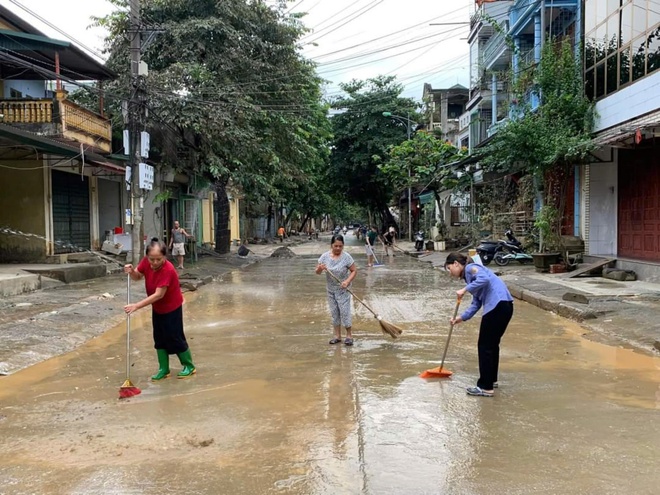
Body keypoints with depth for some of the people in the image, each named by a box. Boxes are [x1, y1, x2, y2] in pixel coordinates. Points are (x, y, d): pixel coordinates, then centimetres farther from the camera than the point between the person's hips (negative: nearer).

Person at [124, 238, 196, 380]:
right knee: (159, 338, 10)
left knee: (175, 338, 2)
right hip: (157, 308, 7)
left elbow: (159, 294, -37)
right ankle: (164, 369, 21)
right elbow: (138, 276, 1)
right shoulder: (146, 261, -14)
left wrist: (136, 306, -40)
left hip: (172, 308, -7)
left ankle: (189, 366, 19)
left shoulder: (168, 270, -34)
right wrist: (131, 271, -24)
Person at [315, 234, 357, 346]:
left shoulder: (346, 257, -15)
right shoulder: (325, 256, -6)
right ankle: (337, 336, 22)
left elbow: (354, 271, -8)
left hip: (343, 290, -4)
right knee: (334, 313, 11)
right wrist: (320, 268, -25)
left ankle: (349, 335, 14)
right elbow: (317, 272, -2)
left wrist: (347, 281, -23)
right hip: (331, 290, 4)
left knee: (345, 312, -1)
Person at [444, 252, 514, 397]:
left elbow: (484, 279, -23)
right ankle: (492, 379, 35)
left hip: (497, 305, -10)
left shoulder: (470, 268, -2)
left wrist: (465, 289, -16)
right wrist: (462, 317, 10)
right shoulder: (469, 275, 24)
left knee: (485, 346, -1)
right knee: (492, 344, 22)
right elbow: (476, 303, 20)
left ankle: (485, 387, 4)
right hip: (504, 305, 10)